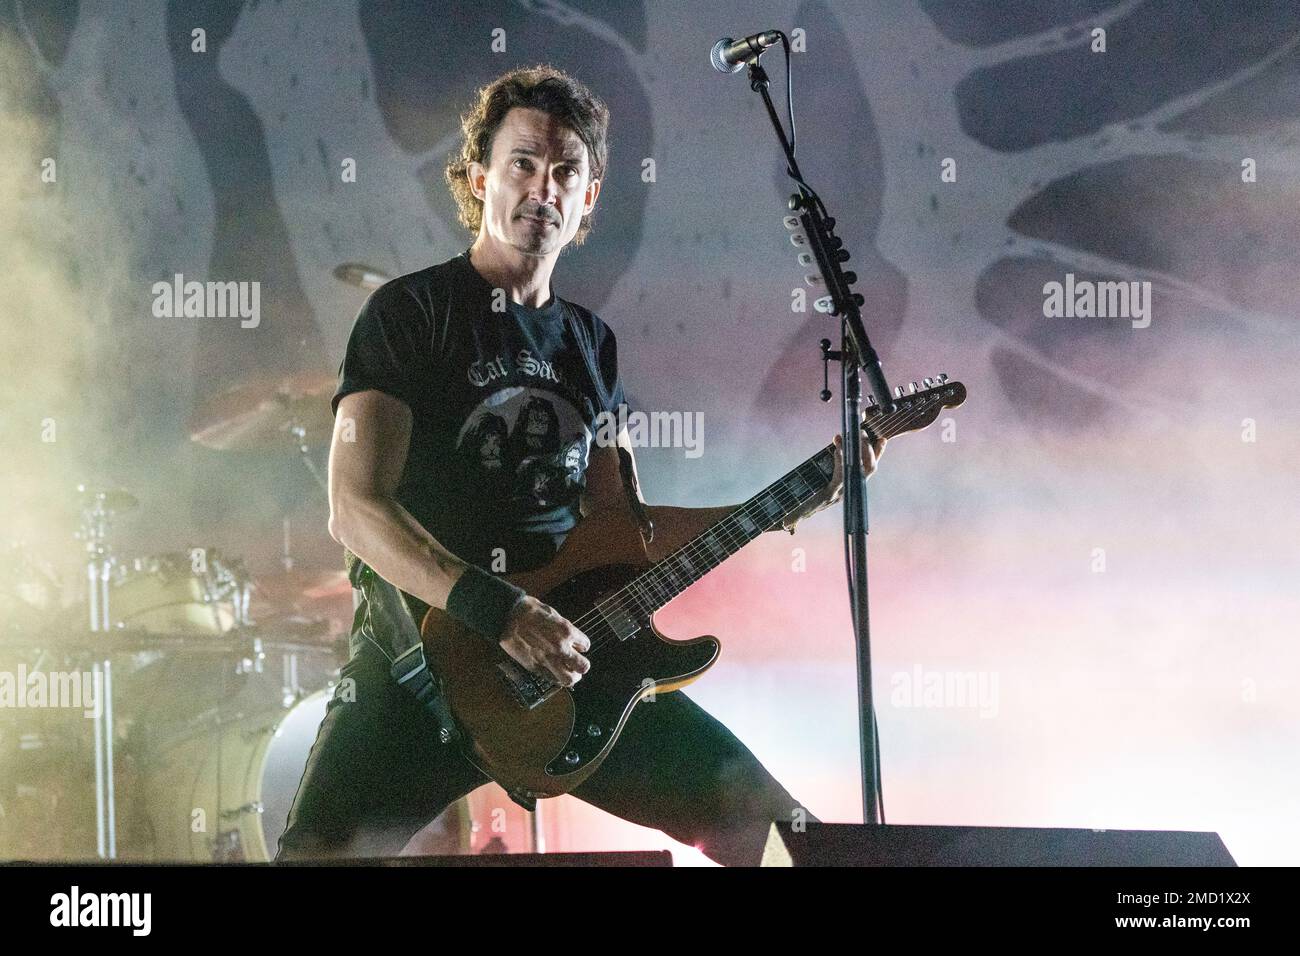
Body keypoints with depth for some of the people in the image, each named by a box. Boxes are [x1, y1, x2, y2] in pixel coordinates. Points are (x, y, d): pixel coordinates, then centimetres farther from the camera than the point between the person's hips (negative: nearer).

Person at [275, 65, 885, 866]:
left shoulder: (589, 343, 18)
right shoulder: (412, 311, -2)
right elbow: (356, 507, -12)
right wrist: (495, 609, -24)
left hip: (570, 652, 6)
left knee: (774, 824, -2)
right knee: (320, 849, -29)